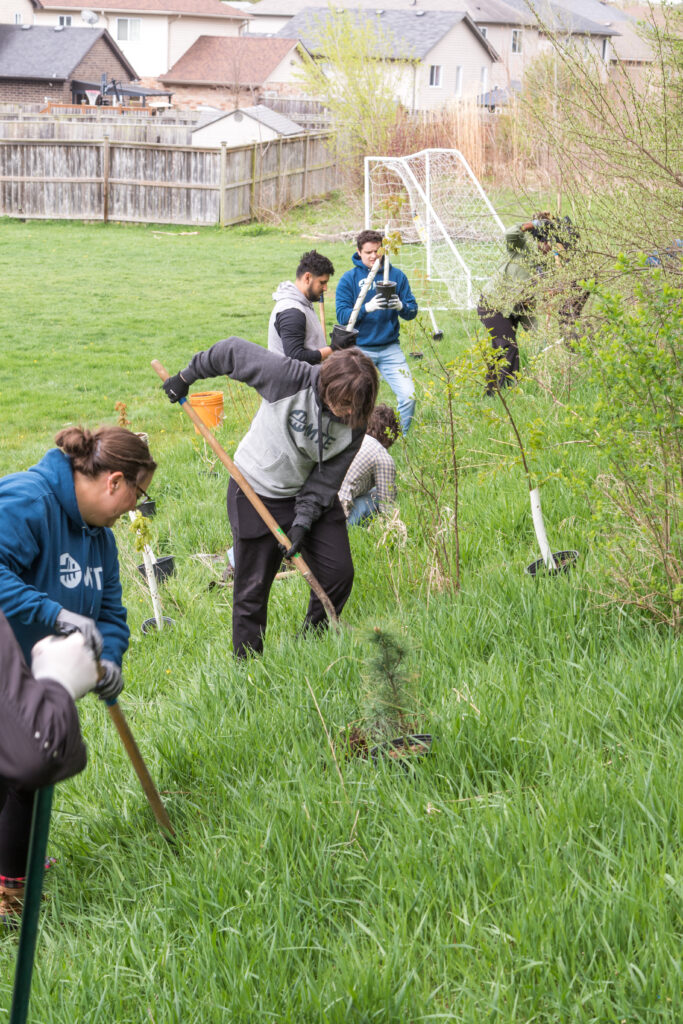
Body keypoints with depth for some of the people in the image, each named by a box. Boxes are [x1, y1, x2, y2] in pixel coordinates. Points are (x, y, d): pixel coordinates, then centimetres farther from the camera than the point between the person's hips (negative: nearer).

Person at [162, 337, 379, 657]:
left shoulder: (353, 424, -16)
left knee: (339, 572, -1)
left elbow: (328, 478, -9)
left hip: (310, 496, 4)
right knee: (252, 588, -2)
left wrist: (304, 521, -18)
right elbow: (232, 351, -16)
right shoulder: (290, 378, -29)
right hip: (256, 494, -4)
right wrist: (186, 378, -5)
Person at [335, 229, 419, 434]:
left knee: (408, 396, -9)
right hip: (359, 349, -1)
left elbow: (412, 311, 3)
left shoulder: (396, 276, 5)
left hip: (390, 348, 1)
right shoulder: (349, 279, 0)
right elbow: (342, 316, -9)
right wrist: (367, 308, -25)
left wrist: (401, 306, -20)